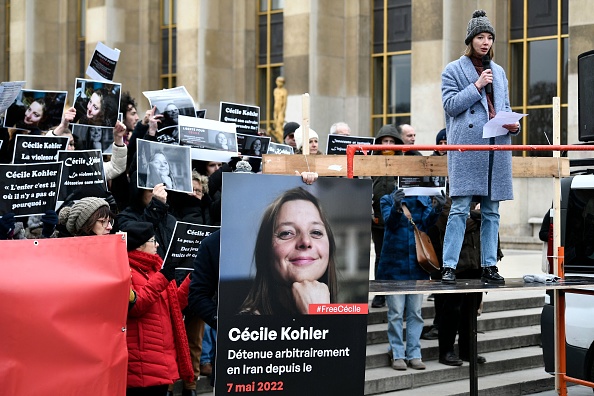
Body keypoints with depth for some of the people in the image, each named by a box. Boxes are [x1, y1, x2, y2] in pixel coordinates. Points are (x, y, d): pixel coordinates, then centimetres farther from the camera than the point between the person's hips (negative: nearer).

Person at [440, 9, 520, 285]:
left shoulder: (499, 72, 21)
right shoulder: (453, 70, 6)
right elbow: (451, 105, -4)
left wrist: (512, 124, 3)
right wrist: (477, 86, -10)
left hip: (497, 146, 5)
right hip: (467, 146, -5)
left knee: (492, 210, 5)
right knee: (460, 208, -9)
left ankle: (489, 266, 9)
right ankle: (449, 267, -7)